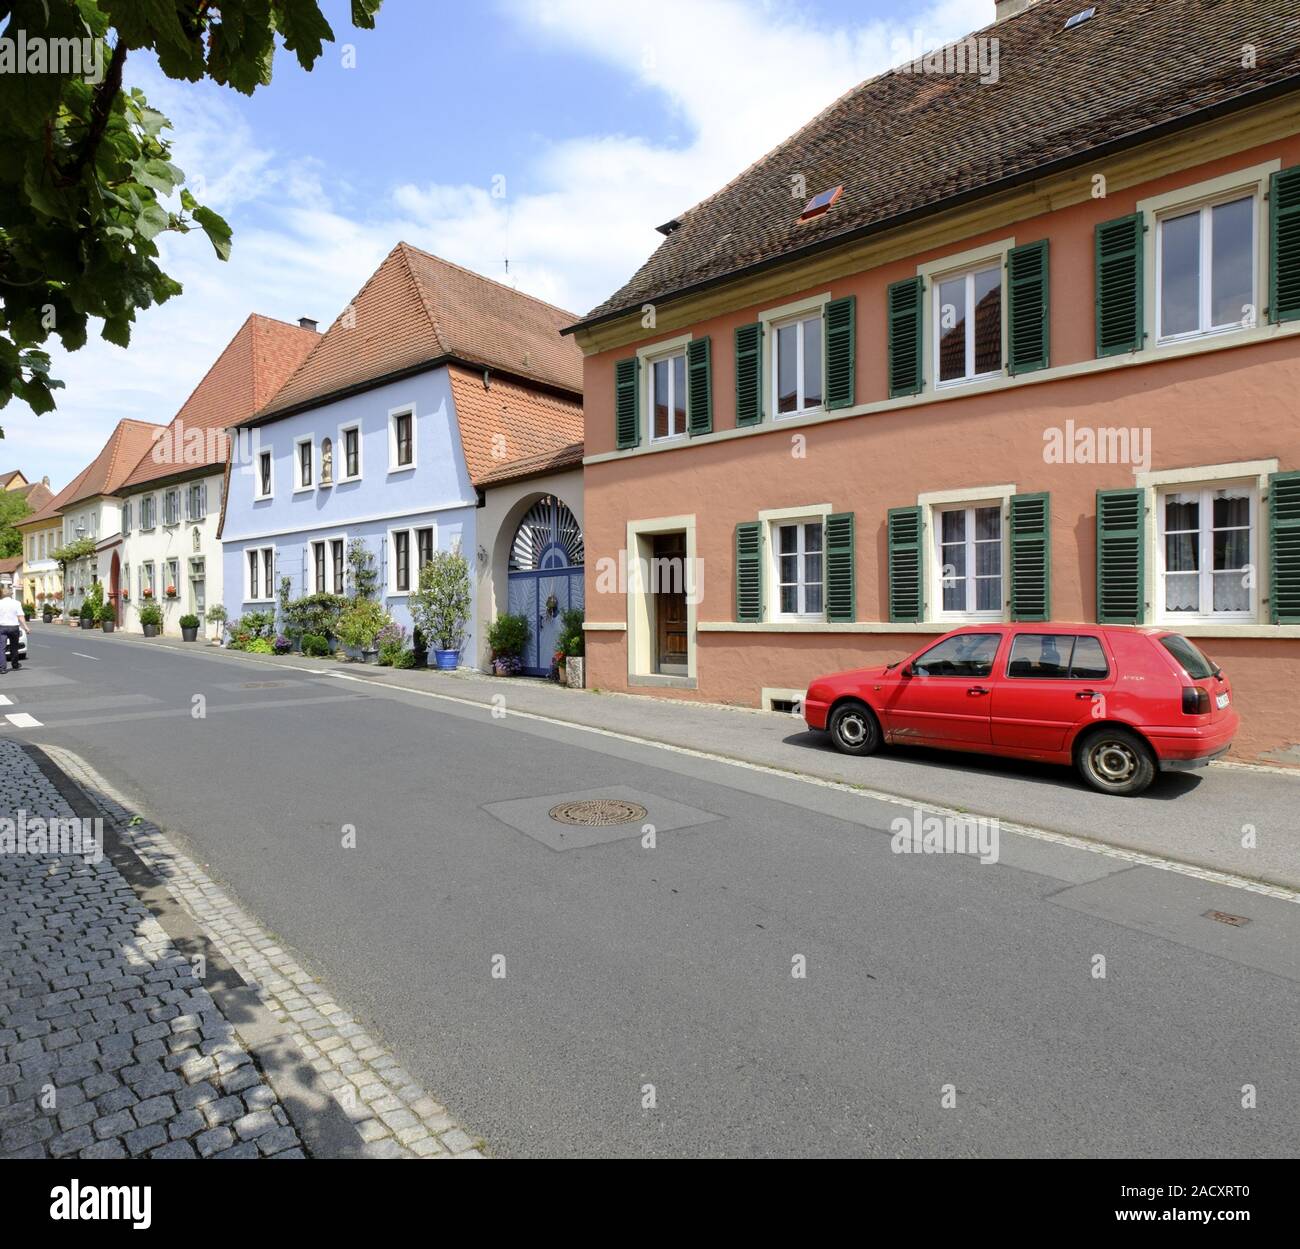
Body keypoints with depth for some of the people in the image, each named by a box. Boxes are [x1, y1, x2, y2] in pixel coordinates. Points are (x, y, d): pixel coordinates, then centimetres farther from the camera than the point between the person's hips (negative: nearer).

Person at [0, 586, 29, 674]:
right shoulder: (16, 603, -1)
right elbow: (20, 617, -7)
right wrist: (26, 627, -8)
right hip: (14, 627, 1)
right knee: (14, 647, 14)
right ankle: (15, 665, 26)